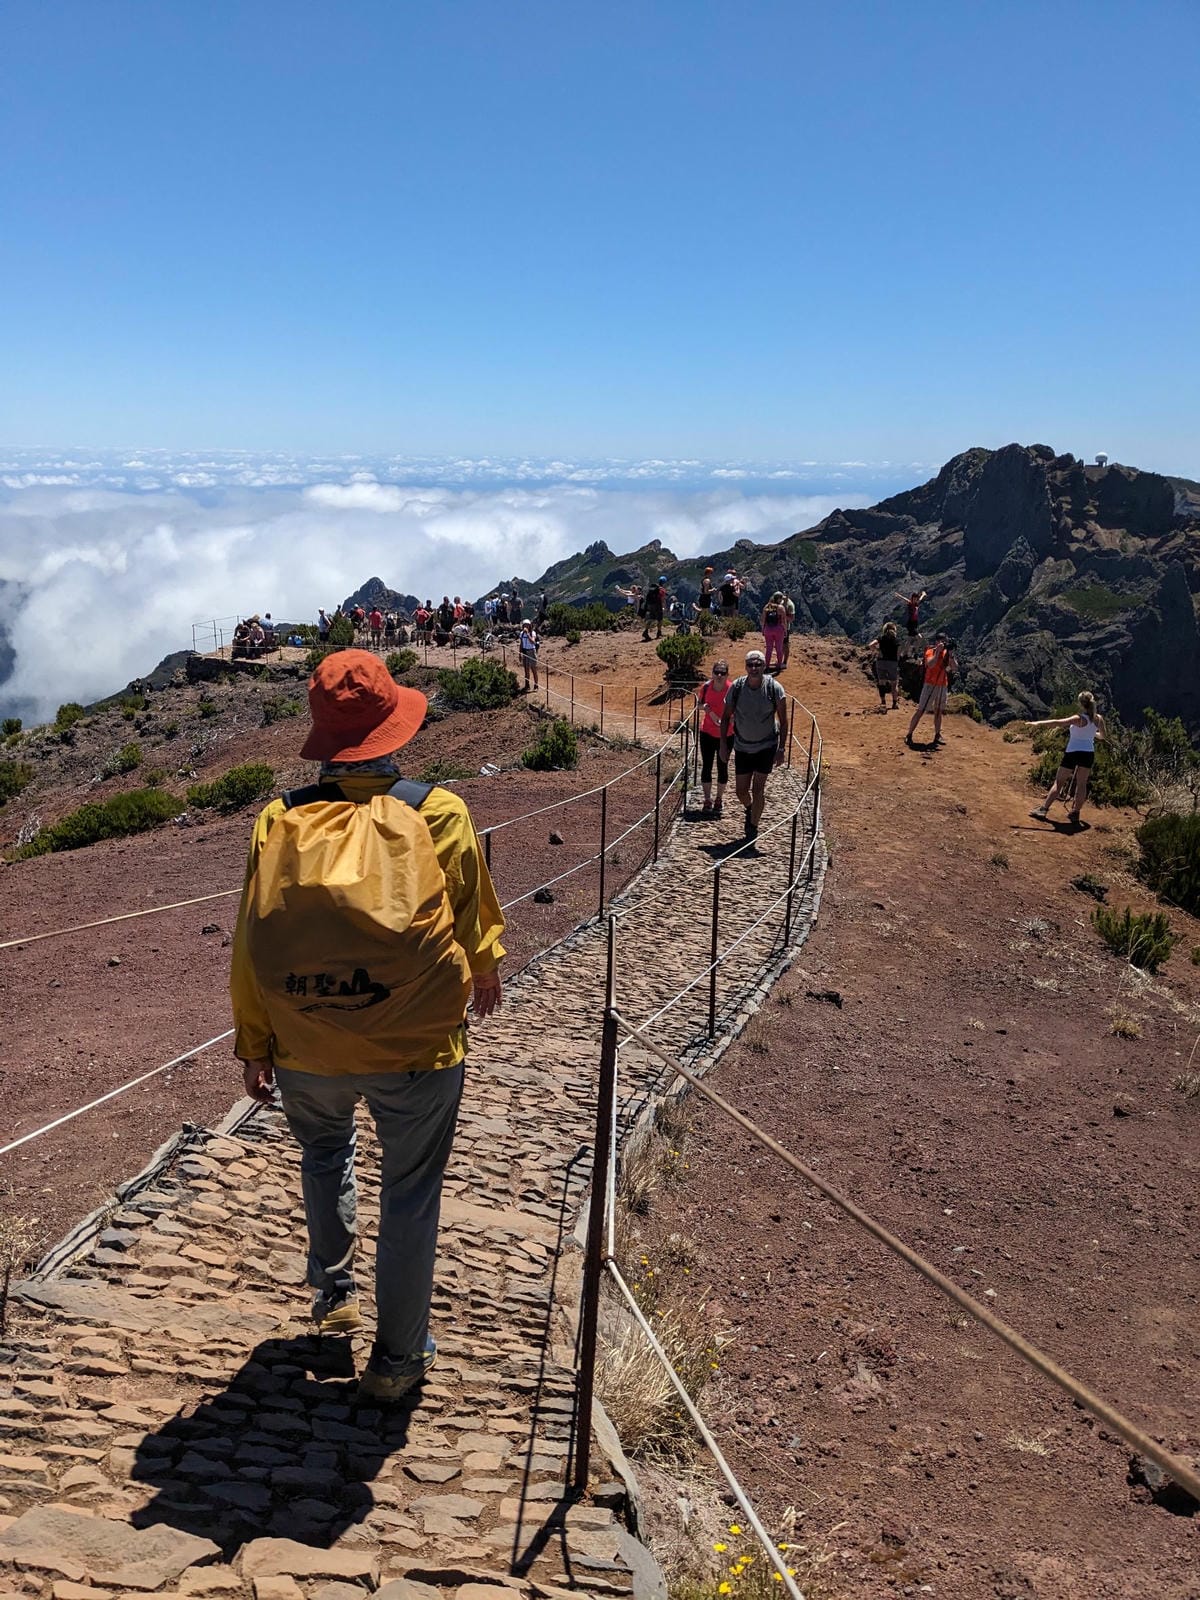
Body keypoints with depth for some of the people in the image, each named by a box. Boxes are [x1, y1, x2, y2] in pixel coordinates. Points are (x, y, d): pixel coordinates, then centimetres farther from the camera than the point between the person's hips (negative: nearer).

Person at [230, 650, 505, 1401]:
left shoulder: (279, 820, -5)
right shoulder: (437, 814, -8)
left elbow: (251, 940, -1)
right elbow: (474, 913, 6)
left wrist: (254, 1044, 11)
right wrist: (487, 969, 27)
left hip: (305, 1048, 3)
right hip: (416, 1046, -2)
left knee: (324, 1151, 33)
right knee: (410, 1195, 17)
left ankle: (334, 1290, 44)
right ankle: (399, 1358, 31)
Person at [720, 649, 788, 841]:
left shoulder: (774, 688, -14)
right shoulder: (736, 687, -10)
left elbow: (783, 721, -7)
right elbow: (726, 717, 1)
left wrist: (782, 749, -10)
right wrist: (723, 745, -2)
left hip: (766, 746, -2)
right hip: (742, 747, 2)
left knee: (758, 789, -4)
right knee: (741, 791, 8)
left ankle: (753, 827, 14)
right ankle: (750, 810, 42)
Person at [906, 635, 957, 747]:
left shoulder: (947, 653, 5)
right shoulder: (930, 652, -10)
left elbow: (955, 668, -3)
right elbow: (930, 664, -30)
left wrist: (951, 654, -15)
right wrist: (938, 651, -31)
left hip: (943, 685, 6)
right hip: (930, 684, -6)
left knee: (938, 711, 11)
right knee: (920, 710, -7)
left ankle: (937, 736, 18)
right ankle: (909, 735, -3)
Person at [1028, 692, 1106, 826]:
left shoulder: (1079, 718, -15)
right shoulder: (1098, 719, 1)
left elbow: (1058, 722, -26)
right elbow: (1103, 736, 17)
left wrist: (1038, 723, -27)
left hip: (1072, 752, -4)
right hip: (1089, 753, 4)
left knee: (1058, 782, 4)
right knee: (1081, 784, 11)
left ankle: (1043, 809, 3)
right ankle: (1075, 814, 11)